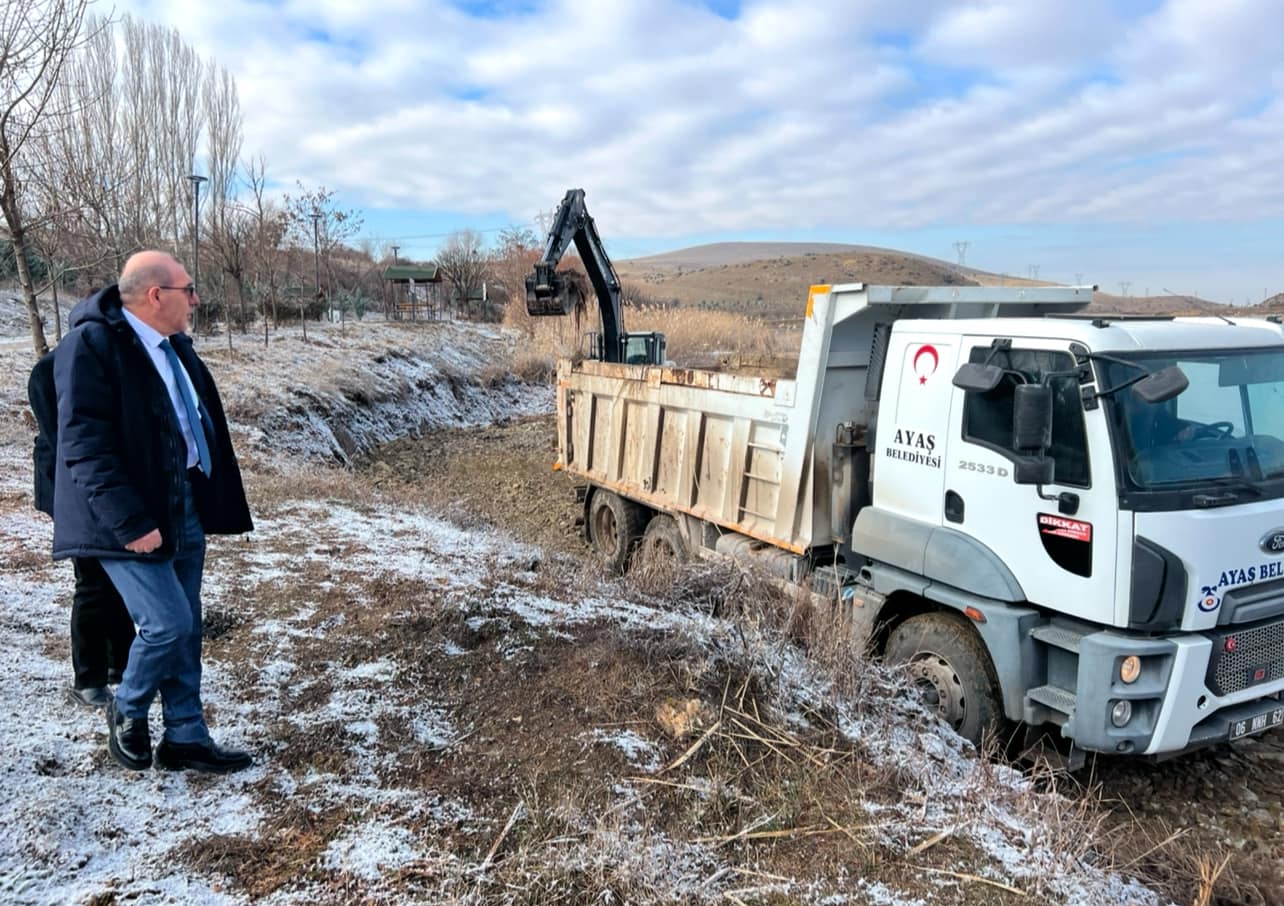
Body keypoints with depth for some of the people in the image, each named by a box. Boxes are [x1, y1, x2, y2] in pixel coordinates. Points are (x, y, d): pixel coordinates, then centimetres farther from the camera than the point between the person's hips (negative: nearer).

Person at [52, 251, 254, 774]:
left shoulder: (174, 344, 10)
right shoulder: (91, 345, -15)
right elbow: (84, 446, -21)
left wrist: (215, 501, 13)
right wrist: (129, 522, -24)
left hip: (185, 507, 8)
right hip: (134, 518, -8)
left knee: (185, 628, 12)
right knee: (166, 622, -9)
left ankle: (185, 737, 24)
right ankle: (127, 712, 20)